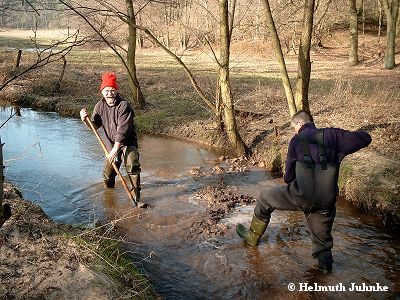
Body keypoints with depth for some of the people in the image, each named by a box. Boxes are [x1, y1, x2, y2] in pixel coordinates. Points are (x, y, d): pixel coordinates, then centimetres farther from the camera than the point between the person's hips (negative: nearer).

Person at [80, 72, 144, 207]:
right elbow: (95, 126, 4)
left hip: (127, 143, -5)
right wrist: (86, 120, -17)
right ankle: (108, 190, 45)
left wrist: (116, 149, -27)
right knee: (108, 174, 13)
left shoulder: (124, 105, -19)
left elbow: (122, 130, -24)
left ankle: (137, 197, -20)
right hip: (111, 145, 5)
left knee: (132, 166, -27)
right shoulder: (99, 106, 0)